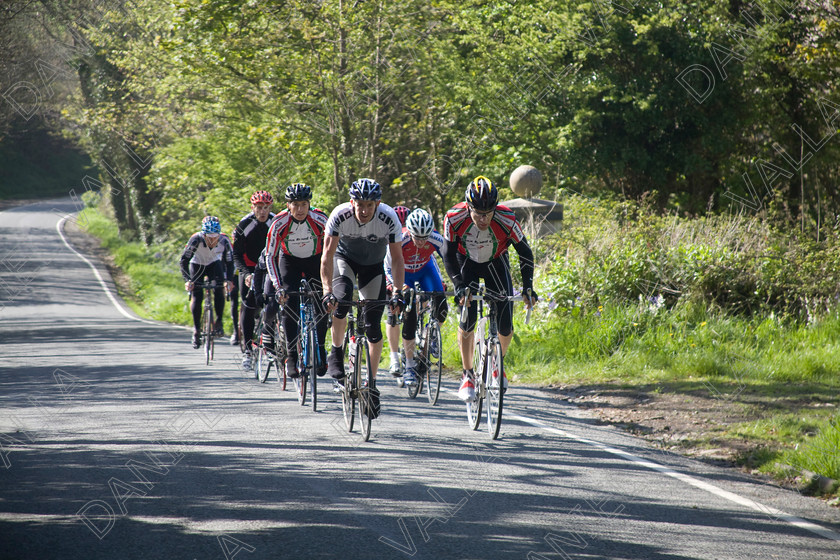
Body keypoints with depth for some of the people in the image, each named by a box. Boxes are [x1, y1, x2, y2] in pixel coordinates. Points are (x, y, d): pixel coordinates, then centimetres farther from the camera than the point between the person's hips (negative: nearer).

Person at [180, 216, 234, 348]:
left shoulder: (224, 241, -30)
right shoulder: (196, 240, -36)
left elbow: (229, 262, -18)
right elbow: (184, 260, -29)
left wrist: (228, 280, -31)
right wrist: (187, 280, -38)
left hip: (215, 264, 1)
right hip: (197, 265, -1)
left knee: (219, 290, -23)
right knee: (196, 297, -10)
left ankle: (219, 321, -8)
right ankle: (196, 330, 5)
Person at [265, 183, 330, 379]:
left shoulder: (320, 220, -25)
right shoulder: (280, 224, -25)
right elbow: (270, 256, -19)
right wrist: (277, 286, -28)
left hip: (315, 260, 1)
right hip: (289, 261, -1)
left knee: (322, 301, -15)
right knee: (289, 301, -18)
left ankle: (320, 349, 3)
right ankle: (292, 356, -15)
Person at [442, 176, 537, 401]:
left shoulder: (506, 219, -31)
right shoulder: (454, 218, -31)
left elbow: (525, 252, -18)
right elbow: (448, 255, -20)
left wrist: (527, 287, -23)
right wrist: (459, 285, -31)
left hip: (496, 263, 0)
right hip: (466, 263, 0)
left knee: (505, 327, -8)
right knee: (467, 320, -16)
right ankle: (468, 374, 1)